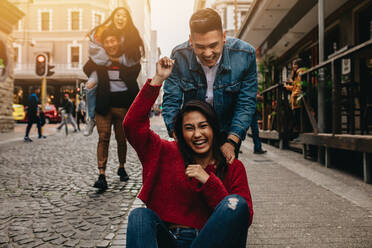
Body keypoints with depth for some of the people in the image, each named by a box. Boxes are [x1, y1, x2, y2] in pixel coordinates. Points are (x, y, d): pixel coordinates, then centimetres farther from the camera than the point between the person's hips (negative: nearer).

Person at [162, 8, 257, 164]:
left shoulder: (245, 55, -20)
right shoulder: (179, 56, -18)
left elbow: (246, 104, -15)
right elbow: (171, 101, -15)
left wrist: (231, 142, -25)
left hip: (229, 132, 0)